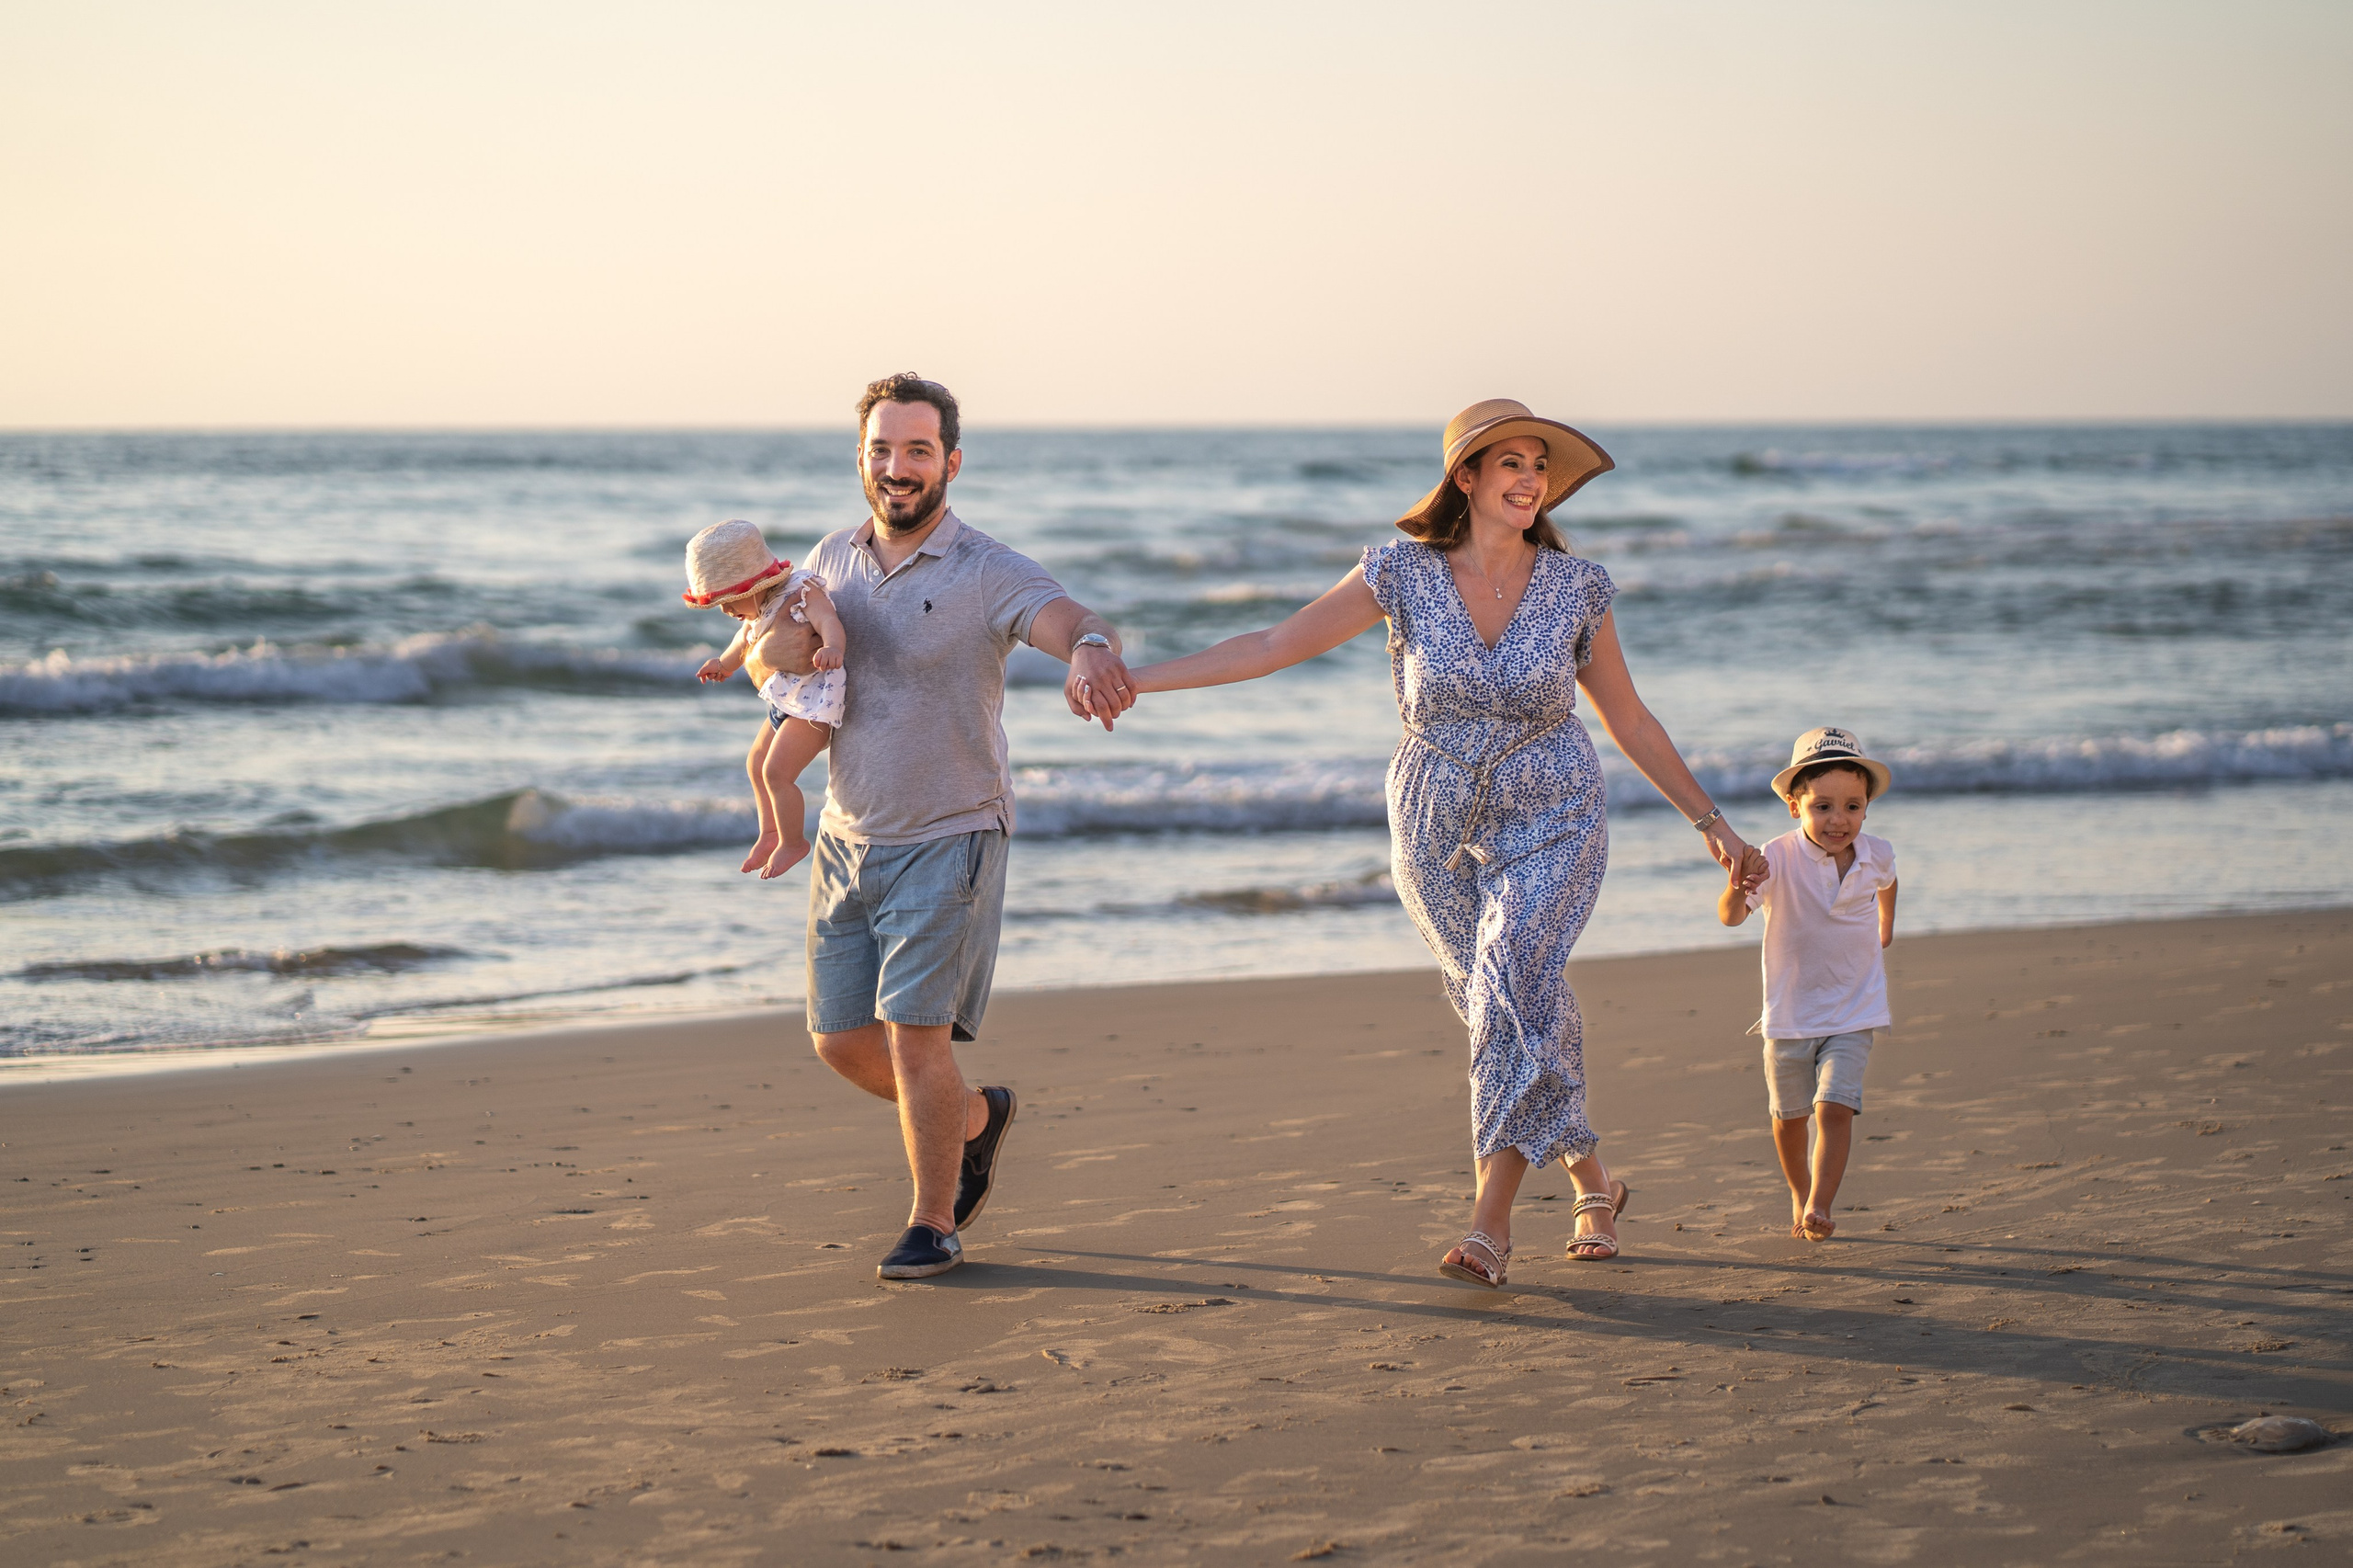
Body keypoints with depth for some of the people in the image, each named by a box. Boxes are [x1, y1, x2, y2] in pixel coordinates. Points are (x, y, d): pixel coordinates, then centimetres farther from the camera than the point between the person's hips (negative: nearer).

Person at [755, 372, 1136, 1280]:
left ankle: (934, 1223, 5)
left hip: (949, 839, -6)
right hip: (849, 839, 6)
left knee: (914, 1029, -13)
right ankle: (973, 1119, 35)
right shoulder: (833, 560, 4)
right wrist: (782, 644, -6)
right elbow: (766, 649, 19)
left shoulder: (986, 573, -14)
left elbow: (1069, 619, -34)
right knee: (841, 1041, 9)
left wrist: (1090, 652, -58)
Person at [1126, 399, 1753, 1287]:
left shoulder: (1577, 588, -7)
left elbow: (1628, 719, 4)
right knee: (1524, 1013, 8)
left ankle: (1489, 1225, -24)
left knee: (1511, 984, -23)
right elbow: (1277, 645, -9)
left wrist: (1707, 818, 7)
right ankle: (1592, 1182, 32)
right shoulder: (1404, 574, -9)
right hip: (1439, 831, 2)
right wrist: (1134, 676, -14)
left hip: (1551, 822, -2)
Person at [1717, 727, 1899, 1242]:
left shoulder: (1877, 856, -10)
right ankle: (1799, 1195, 38)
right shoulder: (1778, 858, -23)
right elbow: (1729, 916, -36)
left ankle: (1819, 1208, -14)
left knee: (1835, 1108, -16)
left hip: (1854, 1011, 1)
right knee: (1789, 1116, 14)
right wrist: (1737, 891, -57)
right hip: (1790, 1011, -1)